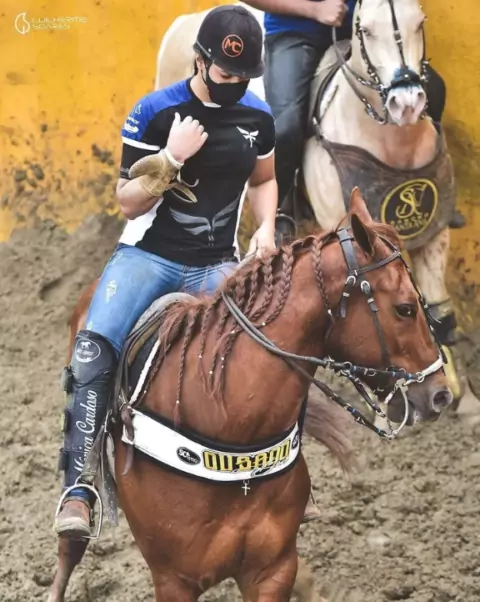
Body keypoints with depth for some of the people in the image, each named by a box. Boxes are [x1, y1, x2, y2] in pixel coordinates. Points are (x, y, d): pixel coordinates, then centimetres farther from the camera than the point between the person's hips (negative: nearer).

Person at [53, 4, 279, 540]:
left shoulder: (257, 117, 4)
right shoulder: (155, 112, -8)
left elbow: (262, 180, 23)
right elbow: (127, 202, -6)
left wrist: (265, 228, 3)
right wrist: (171, 159, -22)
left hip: (215, 265, 3)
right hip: (148, 254, -3)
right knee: (92, 351, -25)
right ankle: (77, 486, -22)